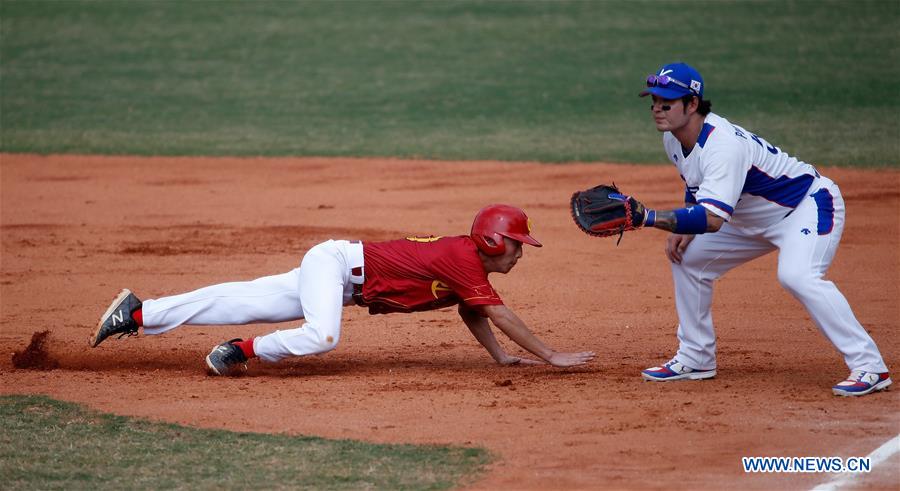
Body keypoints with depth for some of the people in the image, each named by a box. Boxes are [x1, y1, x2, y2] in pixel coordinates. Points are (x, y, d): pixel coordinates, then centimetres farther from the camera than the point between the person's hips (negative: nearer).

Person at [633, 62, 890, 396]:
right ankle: (696, 359, 19)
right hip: (755, 220, 10)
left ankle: (869, 367, -29)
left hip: (809, 205, -10)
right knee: (687, 257, 8)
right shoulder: (674, 138, -5)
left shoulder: (723, 145, -34)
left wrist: (647, 217, -49)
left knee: (796, 275, -34)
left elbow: (712, 218, -43)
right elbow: (697, 186, 15)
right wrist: (684, 227, -2)